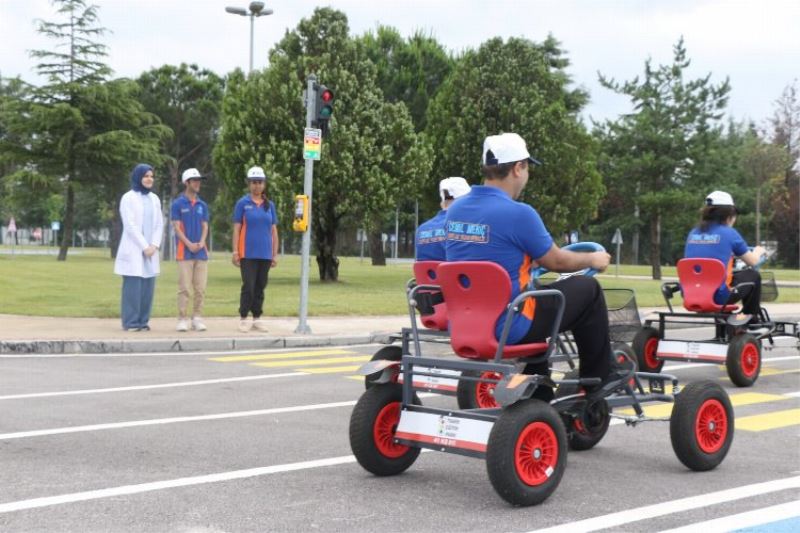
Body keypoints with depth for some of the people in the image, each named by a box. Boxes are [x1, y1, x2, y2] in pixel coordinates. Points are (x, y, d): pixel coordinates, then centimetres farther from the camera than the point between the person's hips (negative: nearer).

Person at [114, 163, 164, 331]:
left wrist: (154, 245, -4)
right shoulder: (128, 198, -4)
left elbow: (159, 224, 10)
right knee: (133, 286, -7)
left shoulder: (154, 199, 13)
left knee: (147, 287, 3)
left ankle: (143, 321, 9)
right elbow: (130, 225, -10)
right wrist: (144, 246, -13)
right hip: (133, 250, -5)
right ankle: (130, 322, -4)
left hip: (150, 251, 5)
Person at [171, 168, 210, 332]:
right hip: (185, 252, -4)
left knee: (200, 288, 3)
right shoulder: (178, 204, 0)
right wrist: (189, 244, -14)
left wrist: (201, 242, -7)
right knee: (184, 287, -5)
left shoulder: (203, 205, 13)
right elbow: (176, 227, -5)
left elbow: (205, 226, 11)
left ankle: (197, 318, 10)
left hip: (201, 252, 4)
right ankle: (182, 319, -1)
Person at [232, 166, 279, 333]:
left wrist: (275, 254, 8)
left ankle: (257, 318, 17)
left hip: (265, 254, 3)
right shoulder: (242, 203, 0)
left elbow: (274, 230, 11)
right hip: (248, 254, -3)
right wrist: (235, 252, -7)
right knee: (248, 286, -7)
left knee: (260, 287, 8)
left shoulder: (269, 205, 9)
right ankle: (244, 318, 2)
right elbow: (236, 229, -1)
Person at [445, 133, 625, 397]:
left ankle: (540, 399, 36)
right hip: (507, 327, -7)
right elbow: (556, 262, -5)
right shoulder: (518, 213, -18)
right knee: (587, 288, 9)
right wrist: (593, 259, 15)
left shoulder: (455, 210, 3)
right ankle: (600, 377, 24)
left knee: (533, 292, 35)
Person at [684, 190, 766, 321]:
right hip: (717, 296, -6)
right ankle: (752, 322, 29)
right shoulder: (729, 233, -4)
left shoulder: (693, 233, 10)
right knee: (753, 276, 19)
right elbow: (753, 261, 8)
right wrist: (758, 251, 31)